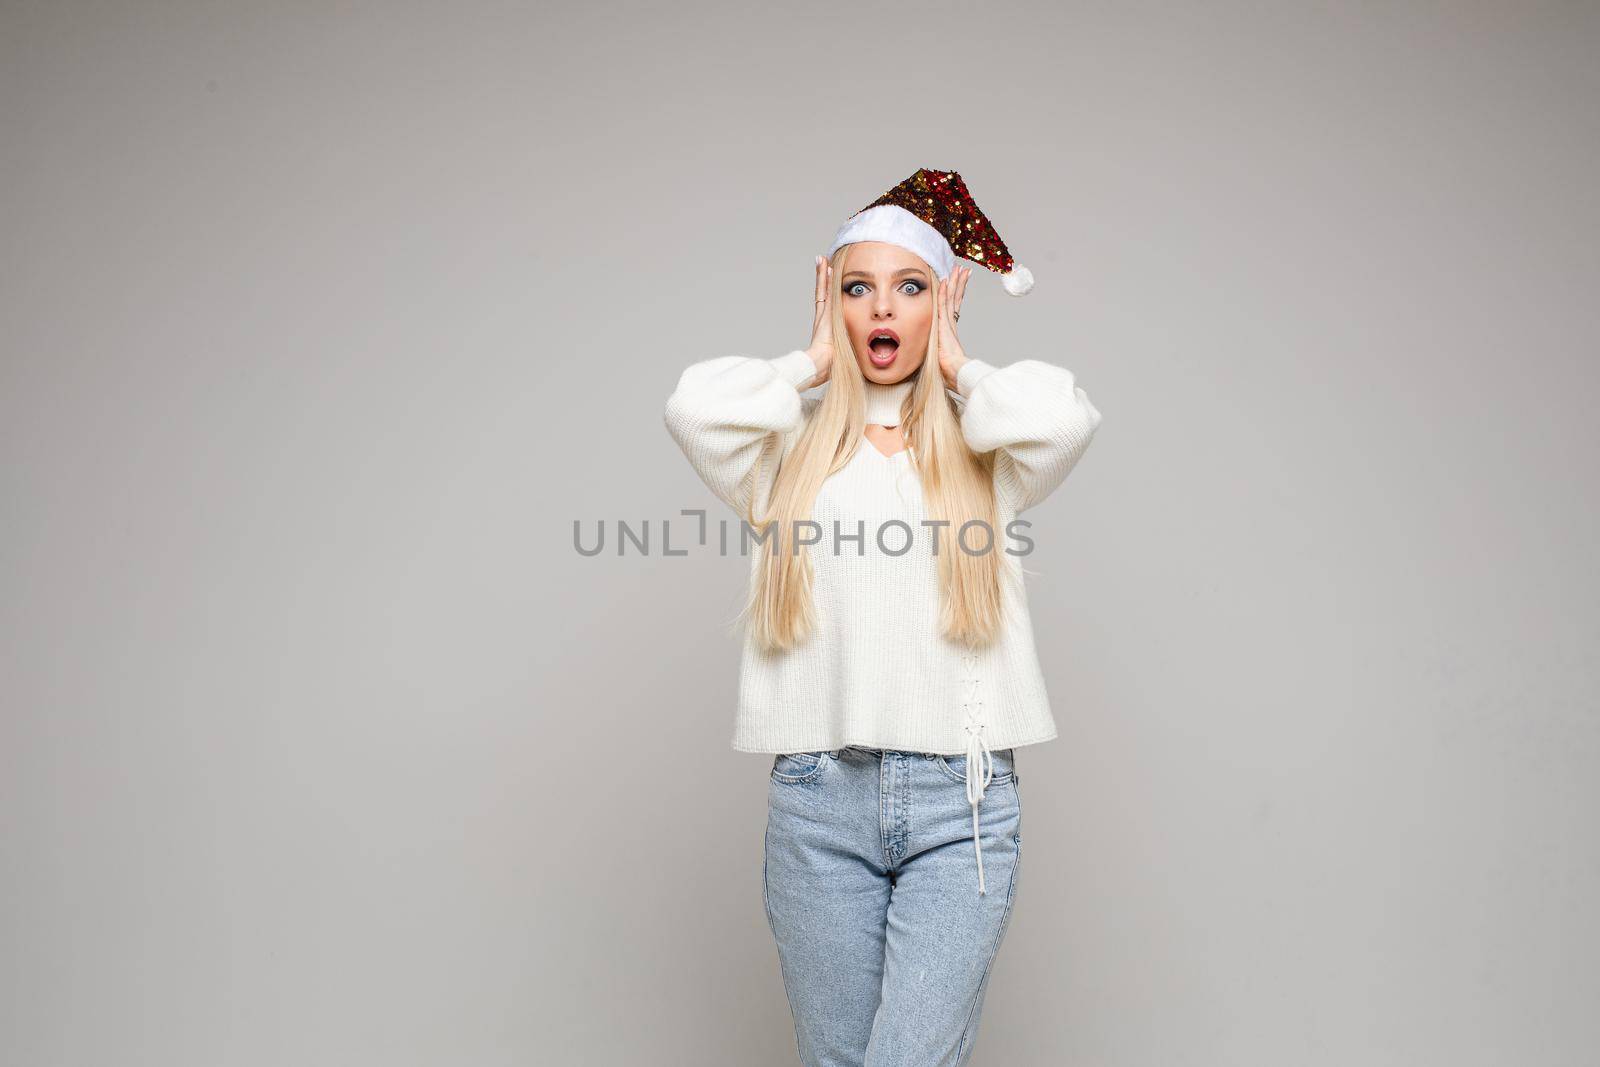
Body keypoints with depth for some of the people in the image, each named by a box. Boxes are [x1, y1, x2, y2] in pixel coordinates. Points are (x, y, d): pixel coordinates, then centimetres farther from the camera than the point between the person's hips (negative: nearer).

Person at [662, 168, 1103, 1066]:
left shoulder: (985, 453, 8)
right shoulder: (790, 451, 9)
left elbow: (1065, 416, -15)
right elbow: (694, 406, -12)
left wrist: (956, 365, 3)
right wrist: (815, 362, 4)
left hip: (963, 799, -1)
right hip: (819, 796, 1)